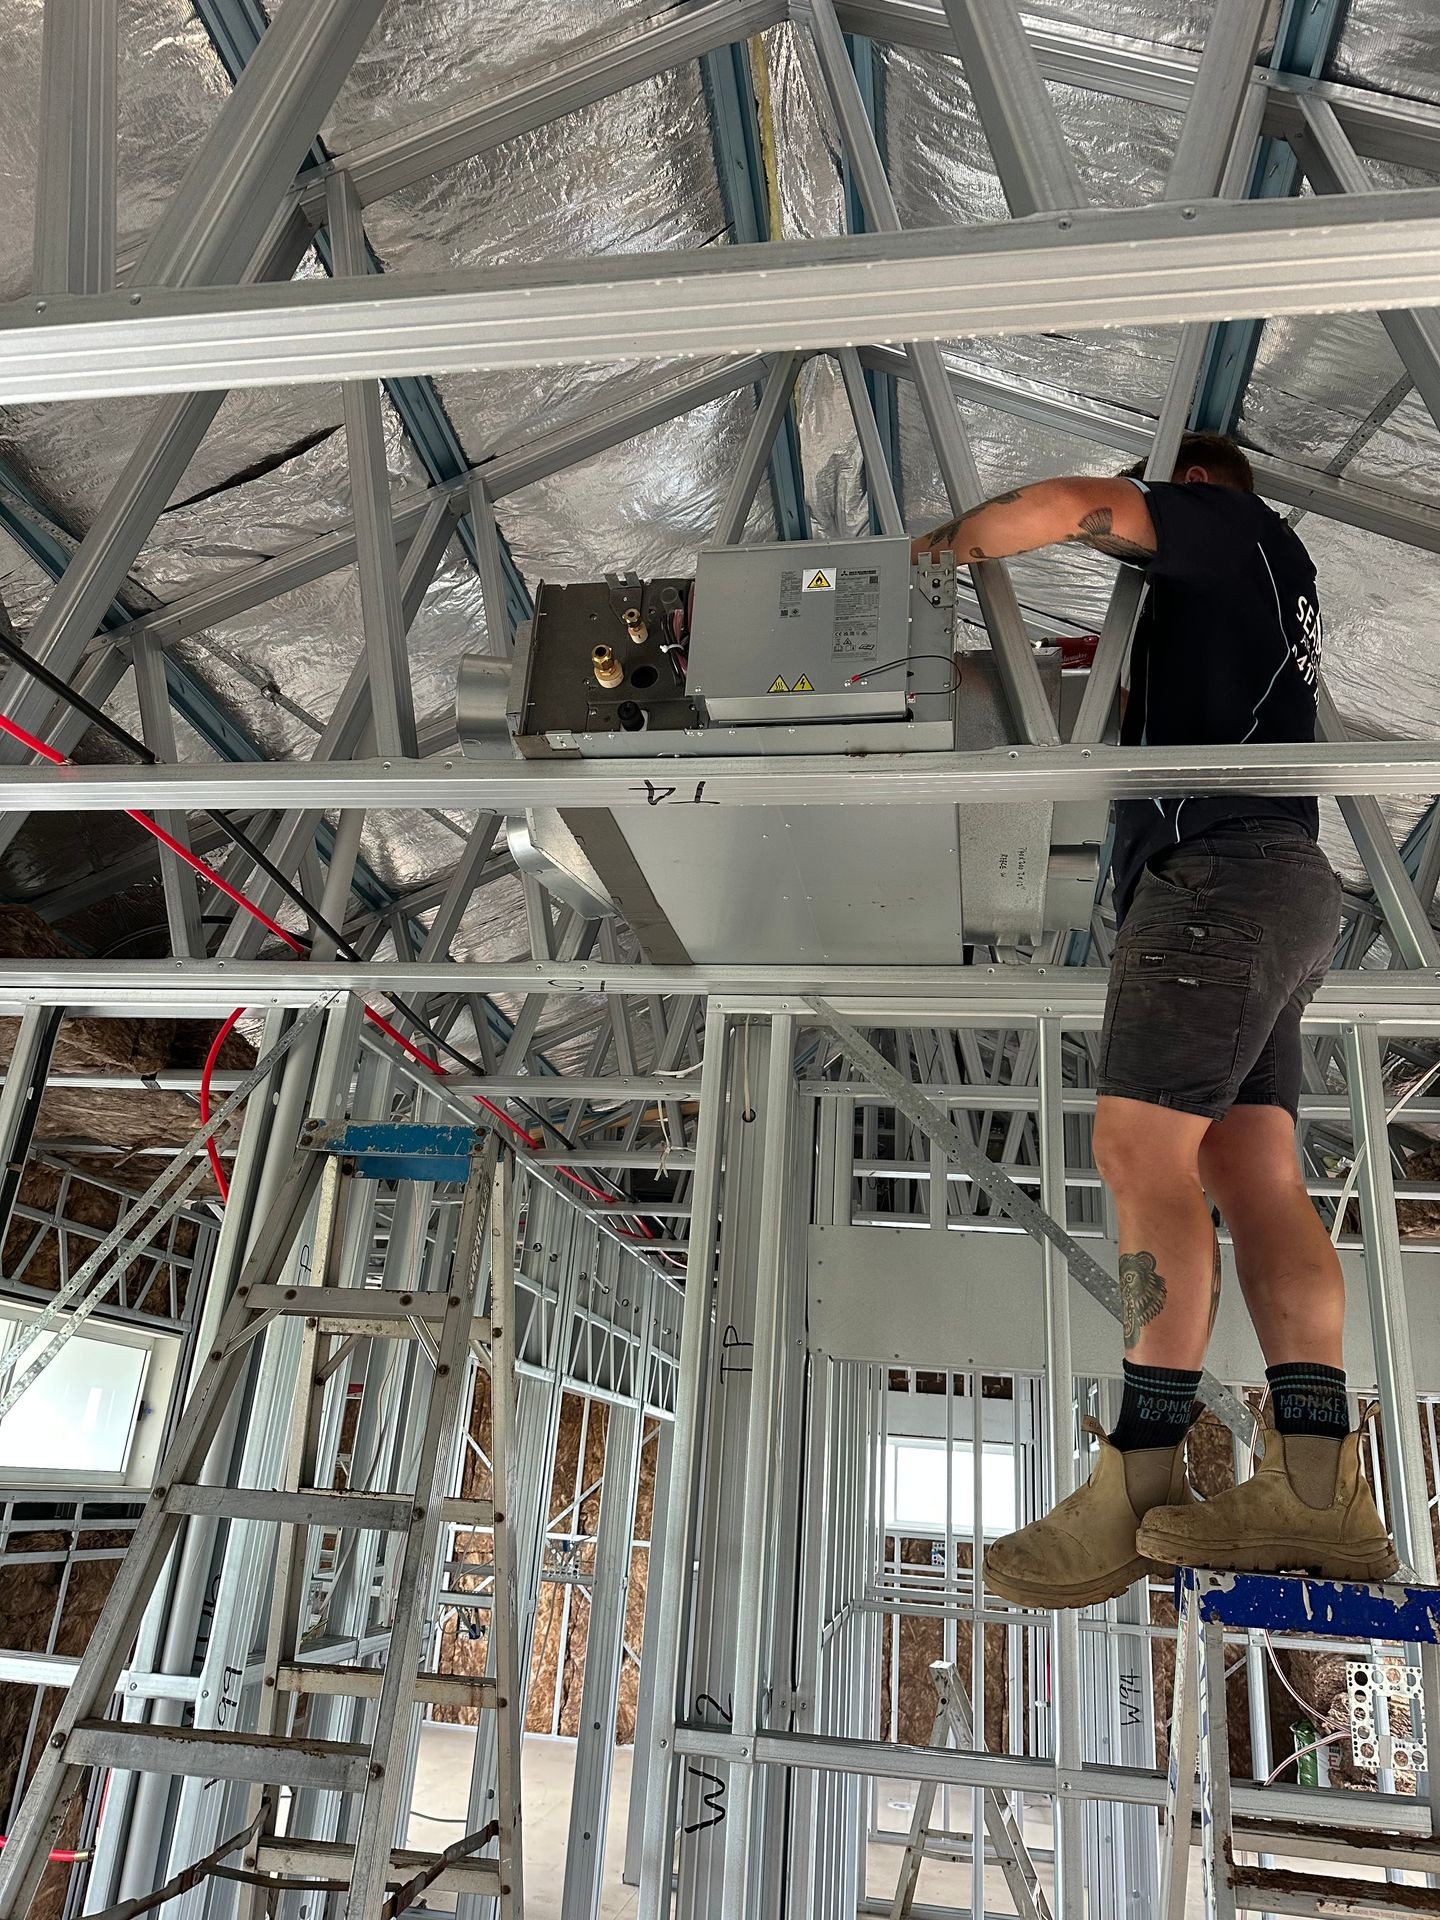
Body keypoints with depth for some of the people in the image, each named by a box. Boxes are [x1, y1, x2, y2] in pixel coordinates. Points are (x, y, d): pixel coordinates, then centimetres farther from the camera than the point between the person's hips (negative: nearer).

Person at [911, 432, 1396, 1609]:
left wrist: (951, 540, 6)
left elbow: (1082, 507, -9)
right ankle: (1320, 1487, -10)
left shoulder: (1239, 526, 9)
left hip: (1223, 863, -9)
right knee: (1255, 1177, -3)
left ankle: (1140, 1482, -21)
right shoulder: (1258, 597, 36)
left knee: (1143, 1152, -18)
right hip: (1270, 886, 9)